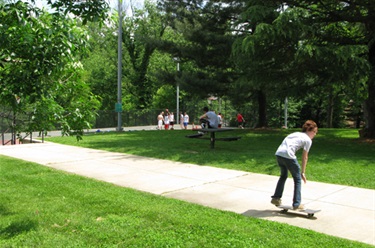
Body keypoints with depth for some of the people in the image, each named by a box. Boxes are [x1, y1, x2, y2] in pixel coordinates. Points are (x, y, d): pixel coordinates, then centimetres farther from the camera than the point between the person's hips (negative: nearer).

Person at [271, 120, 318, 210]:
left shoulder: (296, 134, 28)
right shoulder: (308, 140, 9)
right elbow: (304, 157, 9)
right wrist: (303, 172, 16)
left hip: (278, 154, 7)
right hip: (288, 156, -7)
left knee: (283, 176, 28)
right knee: (297, 179, 12)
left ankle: (276, 198, 30)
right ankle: (296, 204, 16)